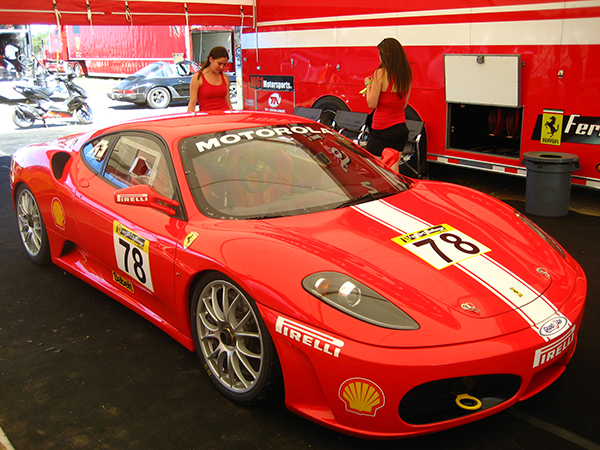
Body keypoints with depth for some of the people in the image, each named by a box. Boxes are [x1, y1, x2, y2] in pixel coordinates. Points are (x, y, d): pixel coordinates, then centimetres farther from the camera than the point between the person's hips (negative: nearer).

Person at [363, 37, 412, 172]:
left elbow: (372, 104, -13)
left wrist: (368, 84, 4)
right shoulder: (407, 75, 5)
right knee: (393, 170, 14)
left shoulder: (381, 73, -14)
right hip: (401, 127, 7)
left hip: (383, 129, -7)